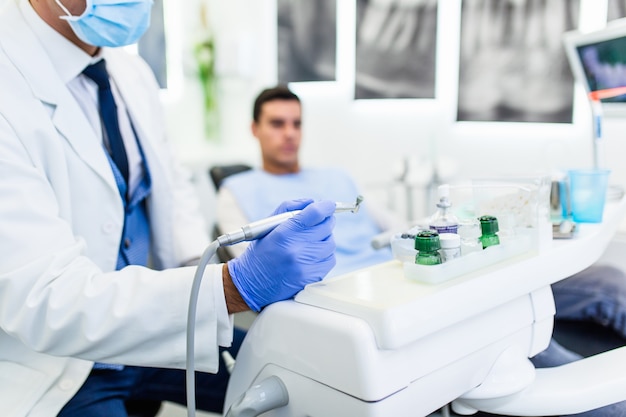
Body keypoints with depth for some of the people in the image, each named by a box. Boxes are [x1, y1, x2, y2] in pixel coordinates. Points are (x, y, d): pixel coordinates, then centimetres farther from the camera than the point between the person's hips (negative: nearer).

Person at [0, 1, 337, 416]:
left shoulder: (131, 72, 0)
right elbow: (44, 299, -31)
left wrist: (205, 272, -7)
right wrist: (237, 284, -38)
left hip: (149, 331, 7)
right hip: (48, 366, -6)